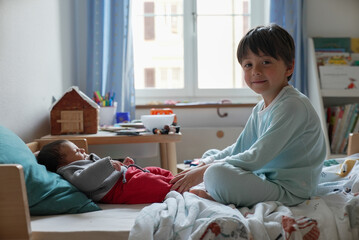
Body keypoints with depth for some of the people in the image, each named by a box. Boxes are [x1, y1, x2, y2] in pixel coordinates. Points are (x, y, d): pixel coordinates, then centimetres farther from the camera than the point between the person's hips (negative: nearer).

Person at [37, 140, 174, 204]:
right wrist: (107, 164, -38)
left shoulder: (88, 160, 25)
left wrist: (123, 165, 26)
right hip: (120, 187, -12)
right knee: (151, 182, -25)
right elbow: (85, 181, -33)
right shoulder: (70, 170, -10)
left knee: (157, 171, 15)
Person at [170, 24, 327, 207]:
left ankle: (216, 198, -1)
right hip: (264, 176, 10)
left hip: (288, 190, -10)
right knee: (210, 155, 18)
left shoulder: (292, 106, -21)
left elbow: (256, 157, -25)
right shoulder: (260, 108, 11)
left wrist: (203, 172, -20)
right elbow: (239, 149, 18)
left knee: (217, 174, -30)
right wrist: (202, 165, 3)